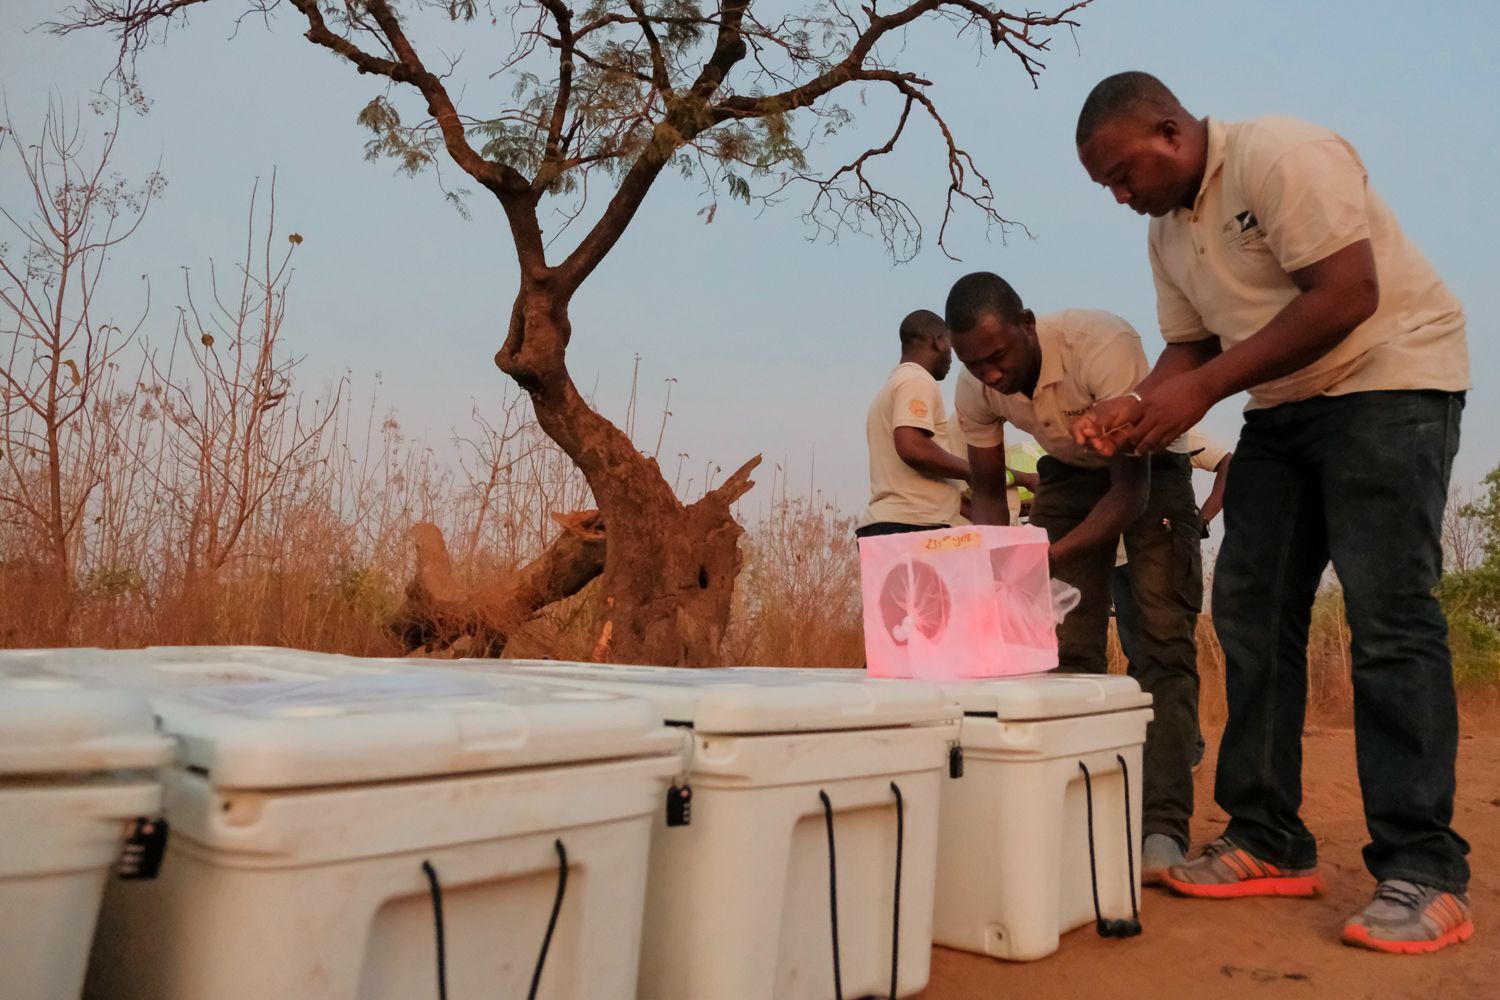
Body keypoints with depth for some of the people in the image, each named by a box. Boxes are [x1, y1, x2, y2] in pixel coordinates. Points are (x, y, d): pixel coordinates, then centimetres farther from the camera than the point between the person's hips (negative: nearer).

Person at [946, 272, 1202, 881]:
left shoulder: (1102, 345, -36)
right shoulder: (974, 390, -20)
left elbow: (1132, 487, -33)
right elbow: (988, 493, -6)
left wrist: (1049, 556, -45)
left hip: (1149, 472, -3)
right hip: (1070, 473, 4)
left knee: (1164, 641, -15)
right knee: (1065, 644, -5)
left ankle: (1163, 828, -13)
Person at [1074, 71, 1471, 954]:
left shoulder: (1279, 156, -16)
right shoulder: (1168, 231, 9)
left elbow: (1349, 295, -24)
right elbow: (1192, 346, 10)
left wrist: (1203, 389, -26)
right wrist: (1141, 408, -11)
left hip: (1390, 381, -8)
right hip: (1285, 408, 8)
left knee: (1388, 615, -15)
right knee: (1249, 609, 1)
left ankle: (1424, 875, -7)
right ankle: (1269, 845, 8)